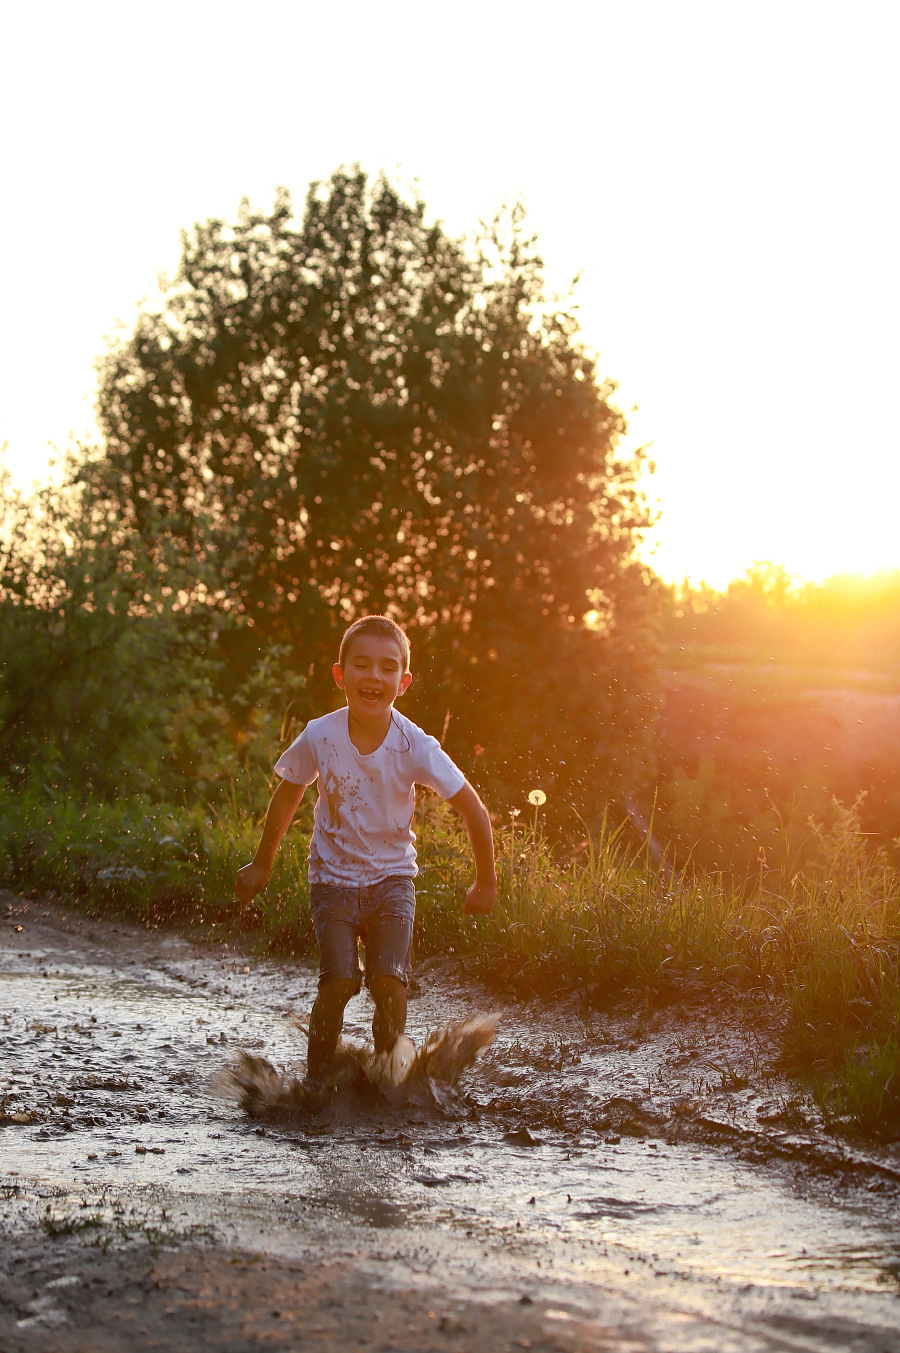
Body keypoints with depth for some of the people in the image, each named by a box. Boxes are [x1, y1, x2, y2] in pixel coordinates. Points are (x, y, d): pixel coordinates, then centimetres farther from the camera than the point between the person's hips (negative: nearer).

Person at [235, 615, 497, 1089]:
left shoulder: (415, 747, -18)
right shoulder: (320, 737, -16)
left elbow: (473, 810, -7)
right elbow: (287, 798, 4)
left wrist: (485, 884, 1)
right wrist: (261, 864, 14)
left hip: (392, 877, 0)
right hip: (333, 876, 0)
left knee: (389, 981, -17)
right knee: (339, 981, -18)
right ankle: (317, 1076, 4)